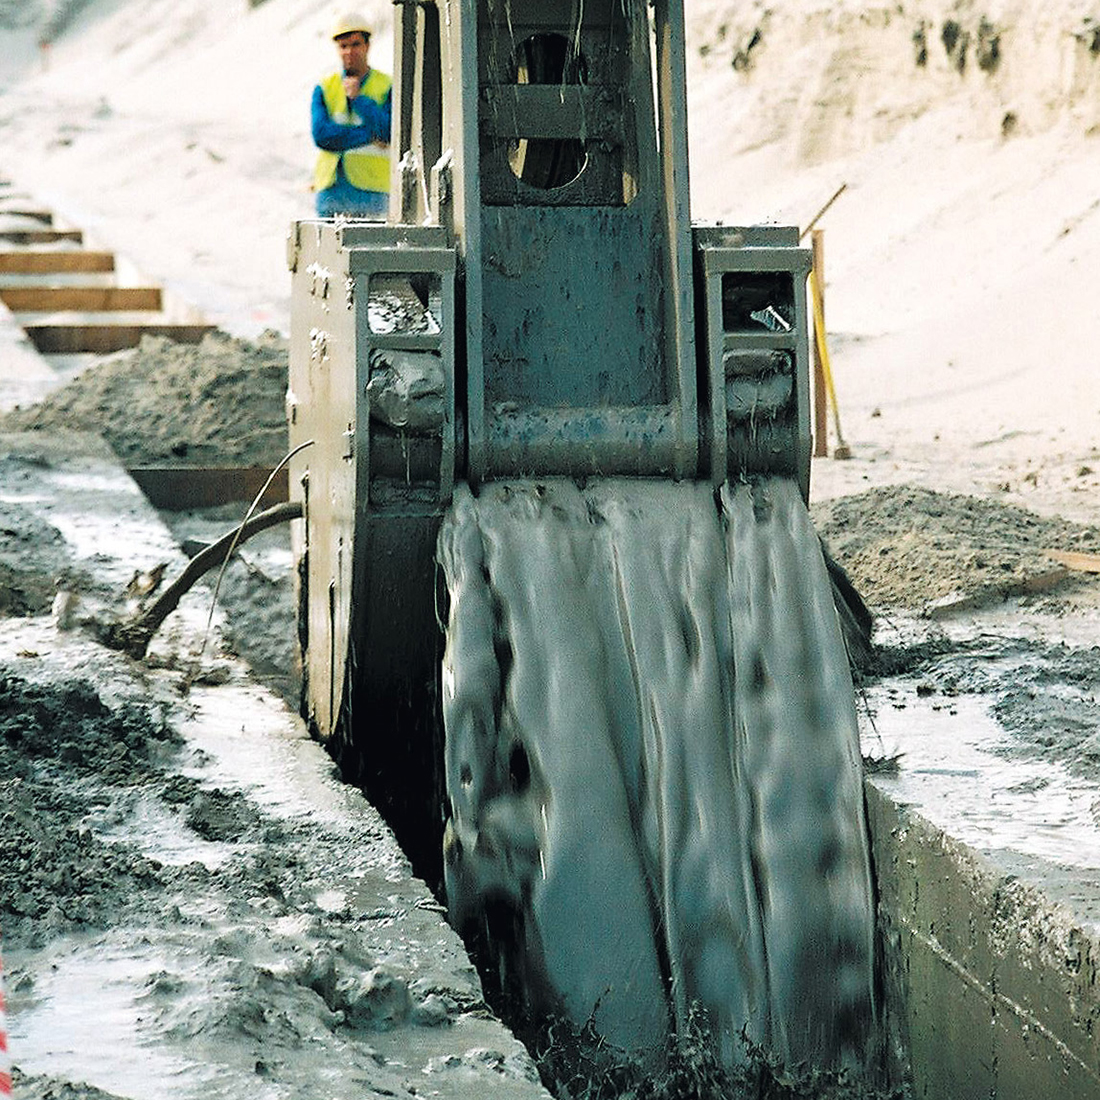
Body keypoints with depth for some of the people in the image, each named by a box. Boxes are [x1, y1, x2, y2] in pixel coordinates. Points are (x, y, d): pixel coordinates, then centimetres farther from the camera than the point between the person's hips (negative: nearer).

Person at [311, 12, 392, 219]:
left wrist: (359, 98, -8)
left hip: (371, 192, -2)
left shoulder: (387, 87, 6)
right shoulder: (324, 89, 12)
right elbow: (322, 135, -4)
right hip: (330, 191, 2)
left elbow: (391, 133, -9)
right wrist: (370, 135, -10)